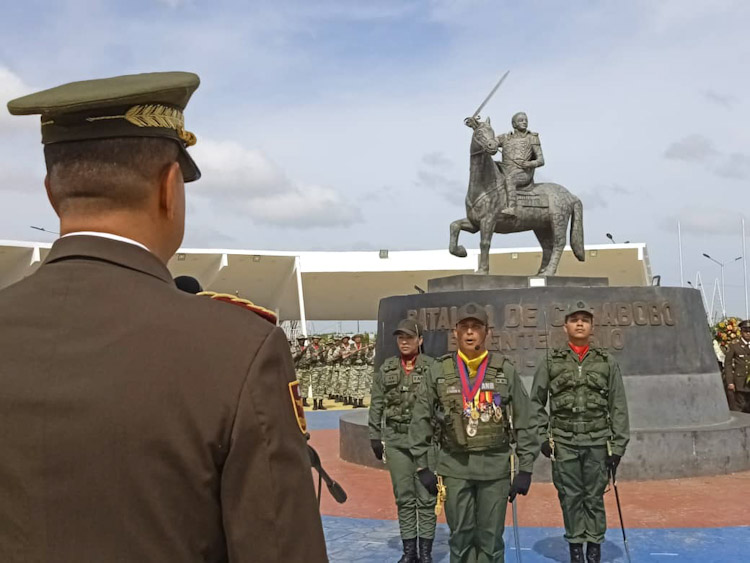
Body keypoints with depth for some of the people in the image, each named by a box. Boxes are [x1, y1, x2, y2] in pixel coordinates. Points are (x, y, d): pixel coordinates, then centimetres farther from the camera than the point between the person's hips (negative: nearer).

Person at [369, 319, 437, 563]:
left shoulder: (432, 368, -3)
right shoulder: (386, 369, 6)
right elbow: (376, 405, 9)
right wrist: (375, 437, 7)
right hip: (395, 440, 3)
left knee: (426, 497, 2)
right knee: (403, 498, 9)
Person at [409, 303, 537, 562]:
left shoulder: (505, 370, -2)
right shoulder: (439, 371, -1)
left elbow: (524, 422, 1)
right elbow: (420, 420, 4)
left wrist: (525, 469, -1)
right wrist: (422, 466, 2)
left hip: (495, 465, 0)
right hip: (454, 466, 1)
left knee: (491, 538, 7)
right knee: (460, 536, 9)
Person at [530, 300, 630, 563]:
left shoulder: (607, 362, 4)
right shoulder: (551, 362, 3)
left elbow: (618, 407, 4)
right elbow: (536, 403, 7)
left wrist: (618, 446, 0)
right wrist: (542, 437, 0)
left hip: (598, 442, 0)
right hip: (564, 443, 0)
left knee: (594, 497, 7)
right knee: (570, 497, 7)